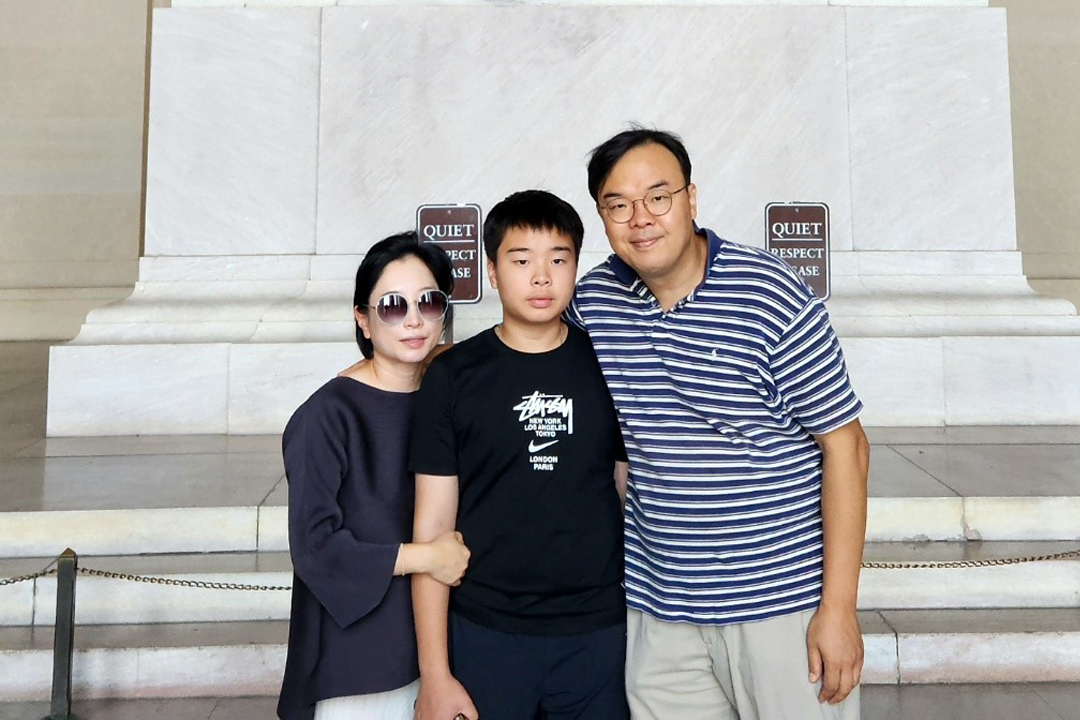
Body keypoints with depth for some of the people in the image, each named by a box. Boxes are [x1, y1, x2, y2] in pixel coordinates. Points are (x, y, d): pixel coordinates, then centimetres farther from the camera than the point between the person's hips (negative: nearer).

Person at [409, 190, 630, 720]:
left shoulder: (607, 366, 0)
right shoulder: (454, 375, -4)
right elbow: (433, 526, -4)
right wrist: (434, 674, -5)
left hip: (597, 633, 2)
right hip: (486, 635, -1)